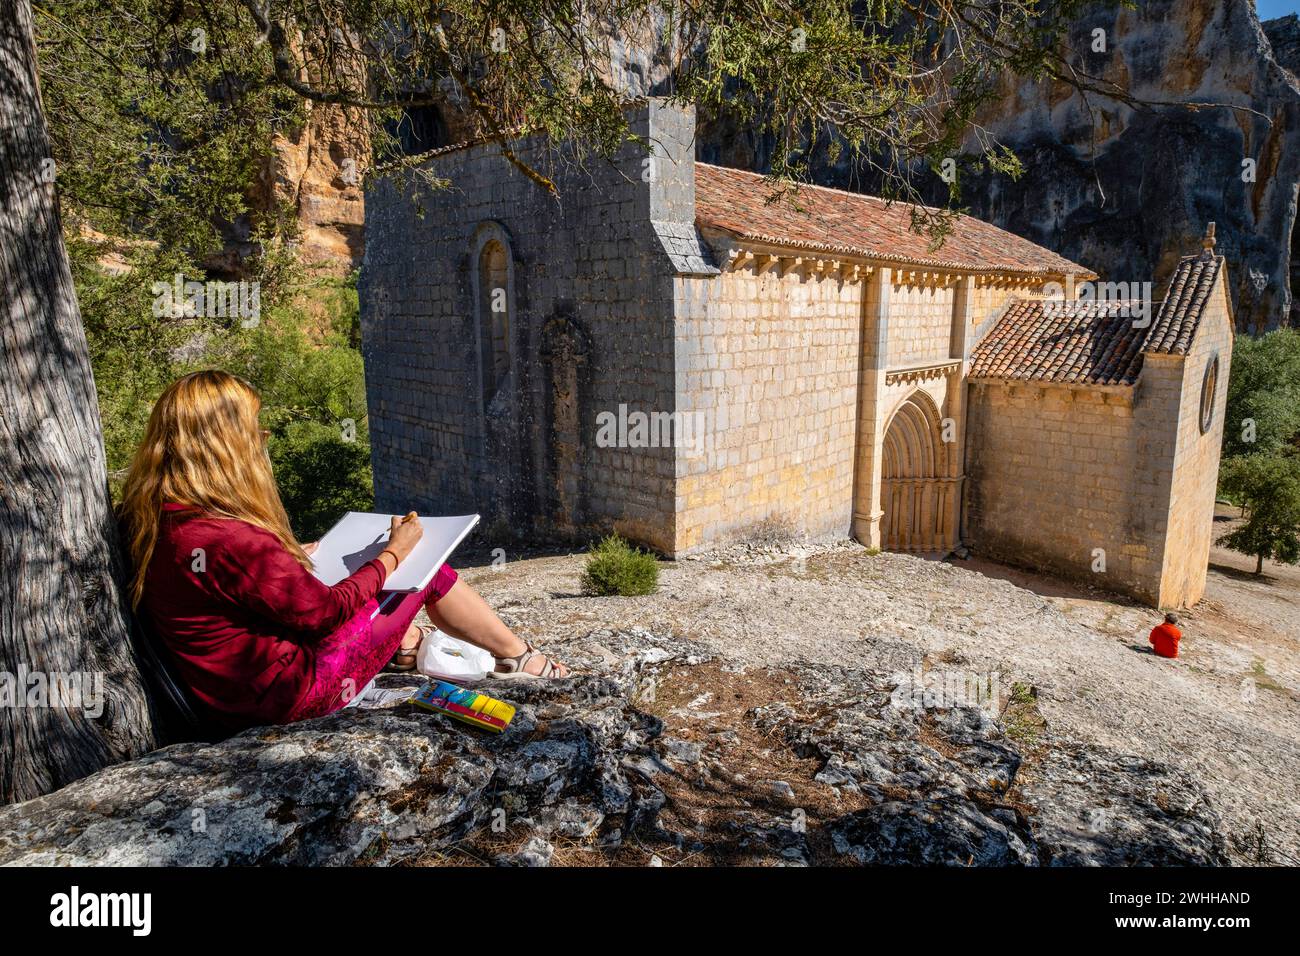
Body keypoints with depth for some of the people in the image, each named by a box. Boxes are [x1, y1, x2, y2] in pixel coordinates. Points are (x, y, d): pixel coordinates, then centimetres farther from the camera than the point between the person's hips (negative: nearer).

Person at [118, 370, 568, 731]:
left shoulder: (152, 520, -3)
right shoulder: (230, 541, -32)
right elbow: (324, 611, -20)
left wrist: (293, 555, 16)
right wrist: (394, 554, -7)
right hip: (296, 692, -9)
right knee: (427, 570, 1)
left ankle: (408, 644, 34)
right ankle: (518, 658, 21)